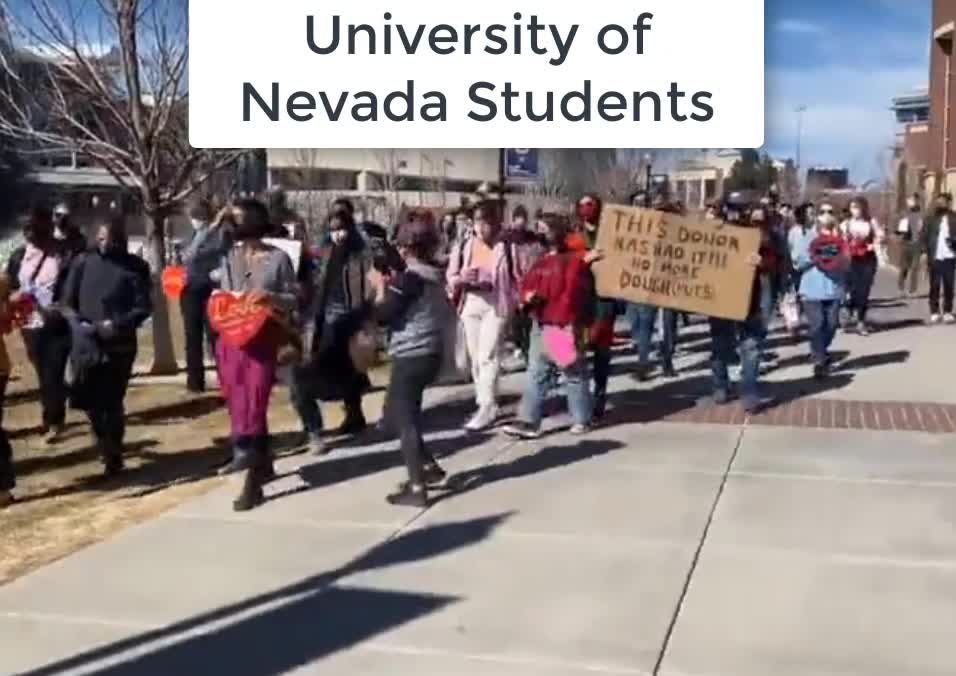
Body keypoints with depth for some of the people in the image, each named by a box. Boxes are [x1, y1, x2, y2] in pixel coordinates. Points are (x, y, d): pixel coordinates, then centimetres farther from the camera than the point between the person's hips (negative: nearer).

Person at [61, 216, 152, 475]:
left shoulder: (134, 267, -4)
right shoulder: (83, 263, 2)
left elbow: (143, 307, -6)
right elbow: (68, 301, 7)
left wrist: (116, 324, -19)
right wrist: (78, 324, -10)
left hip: (119, 345, -2)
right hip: (86, 343, 3)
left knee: (112, 402, 2)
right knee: (88, 400, 9)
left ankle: (113, 454, 22)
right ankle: (105, 440, 38)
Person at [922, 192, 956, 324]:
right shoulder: (931, 218, 5)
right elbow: (925, 236, 2)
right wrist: (927, 252, -8)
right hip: (935, 257, 0)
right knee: (934, 285, 2)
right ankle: (934, 312, 8)